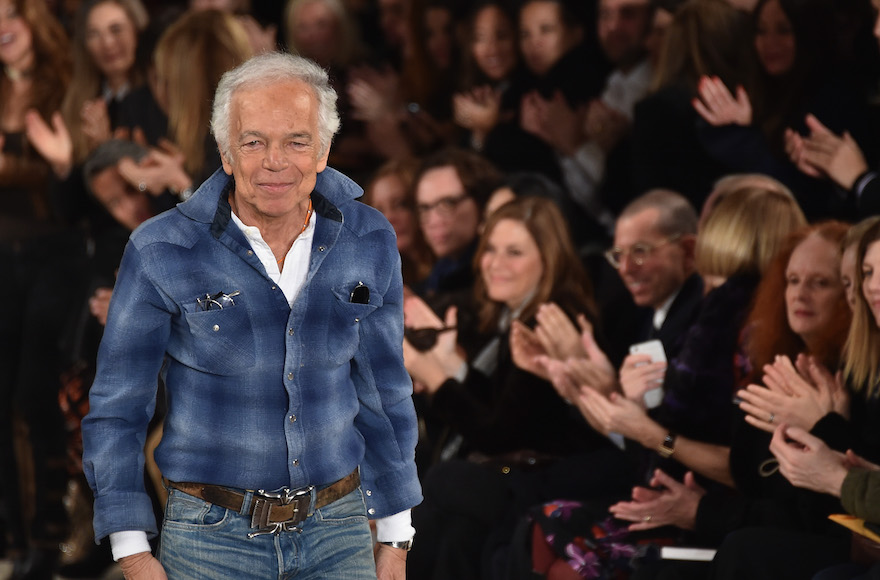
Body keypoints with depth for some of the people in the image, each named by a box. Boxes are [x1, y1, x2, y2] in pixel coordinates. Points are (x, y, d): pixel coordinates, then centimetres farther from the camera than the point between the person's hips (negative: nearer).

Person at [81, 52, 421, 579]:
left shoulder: (368, 244, -1)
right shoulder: (161, 253, -10)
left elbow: (382, 394, 10)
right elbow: (116, 411, -3)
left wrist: (395, 536, 12)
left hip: (337, 531, 2)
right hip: (213, 534, -2)